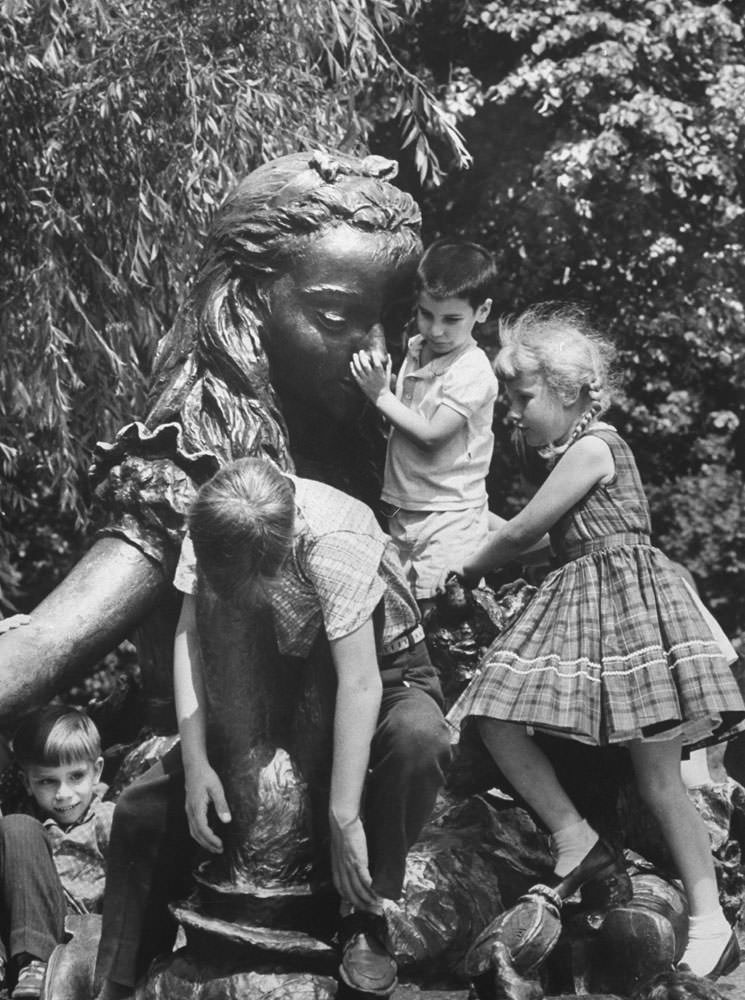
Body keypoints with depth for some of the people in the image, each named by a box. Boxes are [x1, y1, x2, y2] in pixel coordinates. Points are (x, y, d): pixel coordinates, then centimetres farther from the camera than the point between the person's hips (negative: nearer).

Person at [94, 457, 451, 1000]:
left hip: (383, 667, -4)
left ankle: (363, 915, -20)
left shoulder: (335, 543, -36)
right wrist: (195, 764, -28)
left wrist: (345, 820, -38)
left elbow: (360, 682, -37)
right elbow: (190, 637, -17)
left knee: (418, 740, -41)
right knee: (142, 811, -7)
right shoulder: (210, 529, -20)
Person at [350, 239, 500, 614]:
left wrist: (381, 396, -14)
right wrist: (380, 380, 0)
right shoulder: (416, 349, 7)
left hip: (448, 515, -8)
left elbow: (431, 434, -20)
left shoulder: (473, 374, -17)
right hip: (403, 509, 8)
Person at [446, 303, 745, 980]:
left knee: (659, 777, -8)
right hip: (581, 601, 9)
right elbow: (544, 537, 27)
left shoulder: (591, 447, -10)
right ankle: (578, 845, 1)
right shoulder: (575, 453, 18)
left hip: (626, 592, -9)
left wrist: (466, 570, 8)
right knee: (496, 716, -6)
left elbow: (522, 532, -7)